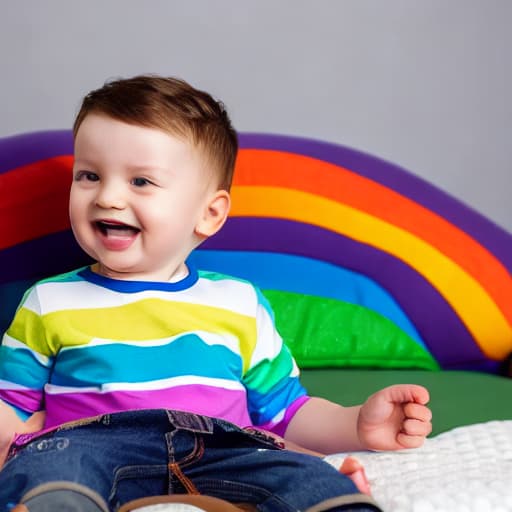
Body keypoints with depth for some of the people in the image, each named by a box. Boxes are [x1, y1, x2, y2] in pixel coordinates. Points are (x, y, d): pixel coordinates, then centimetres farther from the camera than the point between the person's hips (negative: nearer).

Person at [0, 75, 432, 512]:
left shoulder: (240, 304, 18)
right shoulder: (49, 302, 17)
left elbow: (283, 412, 23)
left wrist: (358, 424, 7)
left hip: (215, 456, 2)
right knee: (44, 471, -36)